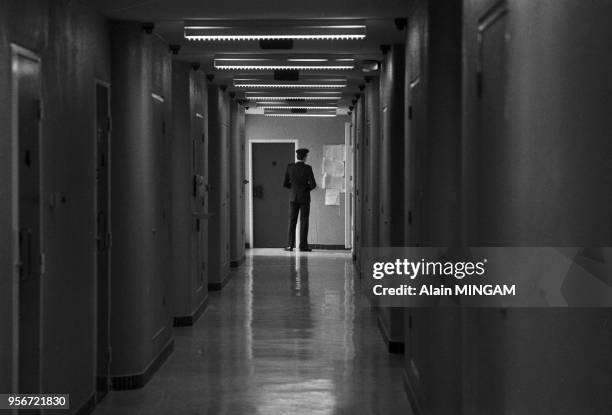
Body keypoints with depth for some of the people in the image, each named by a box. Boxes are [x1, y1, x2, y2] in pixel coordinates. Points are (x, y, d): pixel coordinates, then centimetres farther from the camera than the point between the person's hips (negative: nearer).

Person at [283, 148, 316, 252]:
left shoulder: (290, 167, -1)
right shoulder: (307, 168, -9)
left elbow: (285, 184, 1)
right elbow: (313, 184, -12)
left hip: (293, 197, 2)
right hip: (304, 198, -2)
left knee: (292, 221, 6)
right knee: (304, 222, 1)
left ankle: (290, 245, -1)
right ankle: (303, 245, -2)